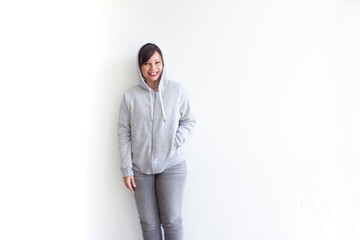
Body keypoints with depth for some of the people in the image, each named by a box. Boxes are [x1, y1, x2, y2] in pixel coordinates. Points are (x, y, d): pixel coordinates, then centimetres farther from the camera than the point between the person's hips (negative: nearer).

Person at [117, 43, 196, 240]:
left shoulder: (178, 91, -2)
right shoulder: (131, 96, -2)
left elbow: (189, 121, 7)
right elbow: (124, 133, 0)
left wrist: (176, 141, -12)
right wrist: (126, 170, -2)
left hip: (172, 166, -1)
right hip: (141, 168, 1)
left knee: (172, 220, 3)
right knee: (148, 223, 11)